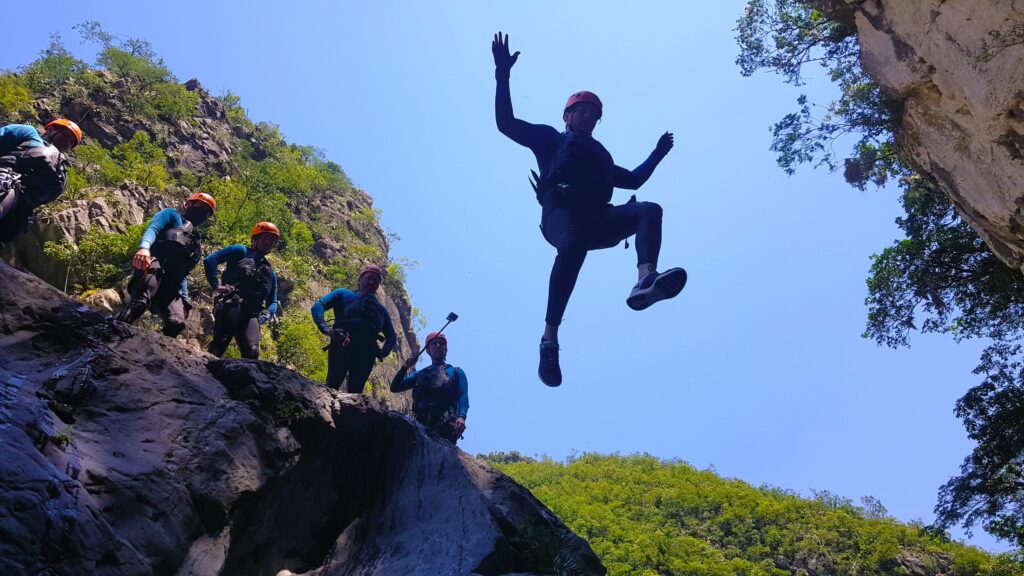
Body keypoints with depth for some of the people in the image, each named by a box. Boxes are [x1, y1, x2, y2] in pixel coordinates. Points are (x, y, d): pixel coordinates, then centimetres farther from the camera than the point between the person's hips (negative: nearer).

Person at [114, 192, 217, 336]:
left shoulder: (196, 244, 38)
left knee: (177, 322, -23)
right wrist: (144, 247, -25)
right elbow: (152, 229, -1)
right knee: (140, 302, -36)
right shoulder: (172, 215, 21)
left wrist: (184, 299, 18)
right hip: (154, 267, -6)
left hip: (169, 288, 6)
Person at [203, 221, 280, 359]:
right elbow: (210, 260, 4)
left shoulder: (270, 273, 30)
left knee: (252, 353, -15)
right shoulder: (241, 251, 14)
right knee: (219, 345, -21)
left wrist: (266, 314, 7)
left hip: (251, 315, 4)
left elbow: (272, 301, 30)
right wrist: (215, 285, -6)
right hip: (230, 305, -4)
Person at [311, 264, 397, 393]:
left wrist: (384, 351, 6)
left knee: (355, 391, -13)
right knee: (332, 385, -19)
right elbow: (318, 305, 14)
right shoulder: (344, 294, 29)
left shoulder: (381, 309, 38)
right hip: (341, 344, -2)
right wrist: (325, 328, -7)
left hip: (367, 351, 2)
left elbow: (392, 335, 31)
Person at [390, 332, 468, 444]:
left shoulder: (456, 372, 23)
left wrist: (461, 417, -14)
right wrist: (405, 368, 12)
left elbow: (463, 396, 7)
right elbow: (394, 387, 27)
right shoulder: (420, 374, 33)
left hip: (445, 425, -2)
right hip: (421, 423, 2)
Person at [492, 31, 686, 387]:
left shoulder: (601, 156, 41)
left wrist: (658, 153, 47)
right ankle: (550, 339, -45)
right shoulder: (550, 139, 26)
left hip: (597, 219, 5)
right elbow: (505, 122, 17)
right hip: (561, 212, -5)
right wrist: (503, 76, 11)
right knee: (574, 244, -40)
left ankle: (645, 281, -50)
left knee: (649, 211, -22)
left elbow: (634, 179, 49)